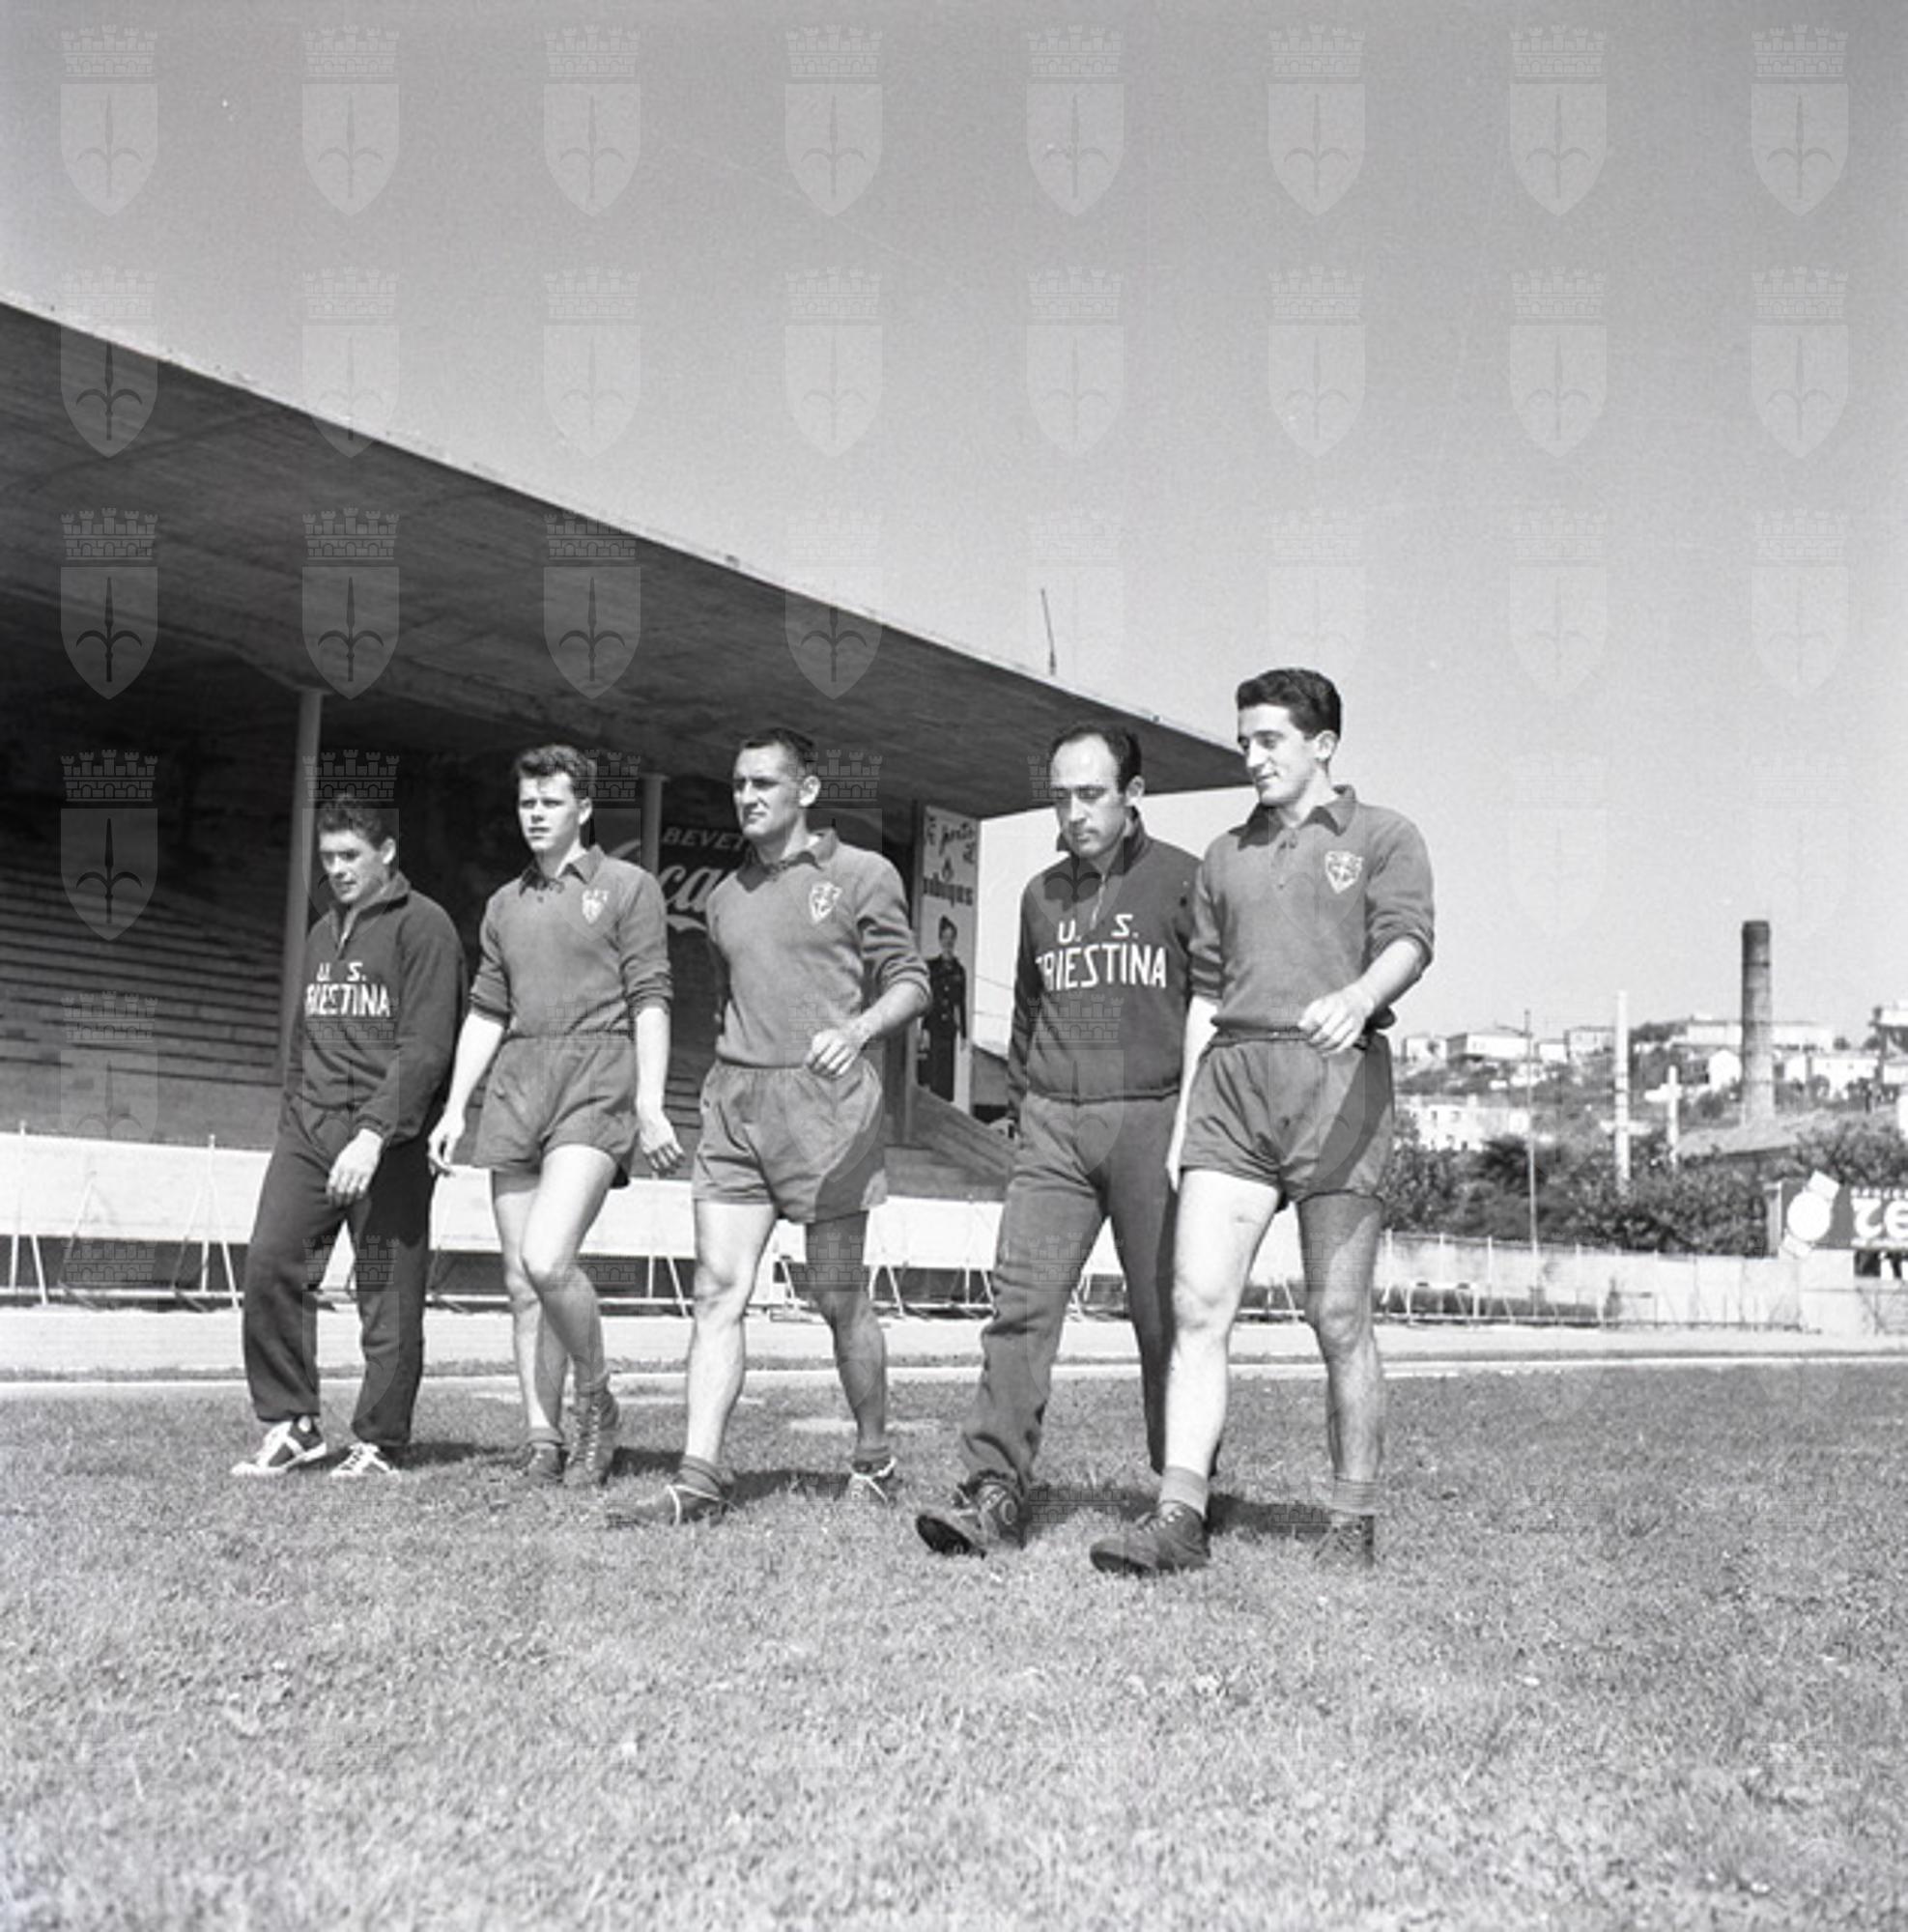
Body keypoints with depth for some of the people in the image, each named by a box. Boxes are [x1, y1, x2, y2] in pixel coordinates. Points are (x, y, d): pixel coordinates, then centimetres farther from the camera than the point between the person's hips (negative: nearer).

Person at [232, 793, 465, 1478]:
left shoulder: (423, 927, -3)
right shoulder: (321, 934, 21)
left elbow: (426, 1047, -13)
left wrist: (374, 1133, -22)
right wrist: (290, 1123, 16)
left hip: (389, 1136, -6)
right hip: (308, 1130, 6)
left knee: (388, 1295, -2)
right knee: (269, 1262, -7)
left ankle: (378, 1443, 9)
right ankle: (290, 1423, 4)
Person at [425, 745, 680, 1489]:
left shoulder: (628, 888, 3)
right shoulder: (505, 904, 19)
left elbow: (650, 1002, -3)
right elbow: (485, 1012, 21)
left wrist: (651, 1108, -11)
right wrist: (455, 1107, 12)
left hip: (595, 1087, -6)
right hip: (515, 1089, 6)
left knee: (547, 1259, -20)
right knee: (521, 1281, 3)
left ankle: (597, 1400, 2)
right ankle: (541, 1437, 10)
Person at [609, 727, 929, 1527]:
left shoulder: (862, 876, 2)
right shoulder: (727, 897, 18)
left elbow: (909, 982, -2)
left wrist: (857, 1030, -21)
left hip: (824, 1100, -5)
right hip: (735, 1102, 5)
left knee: (839, 1298, 3)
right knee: (717, 1293, -5)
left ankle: (875, 1460, 19)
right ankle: (699, 1477, -7)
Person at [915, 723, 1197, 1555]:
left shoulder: (1184, 880, 2)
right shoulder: (1041, 896, 17)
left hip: (1154, 1117, -4)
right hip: (1053, 1127, 4)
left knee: (1167, 1316, 2)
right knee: (1021, 1303, -8)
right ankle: (993, 1492, -10)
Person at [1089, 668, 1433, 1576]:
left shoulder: (1383, 837, 9)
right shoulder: (1225, 856, 23)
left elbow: (1409, 940, -8)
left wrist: (1359, 996, -31)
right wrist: (1184, 1116, 16)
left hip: (1335, 1076, -4)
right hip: (1231, 1077, 4)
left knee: (1339, 1320, -1)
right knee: (1196, 1304, -7)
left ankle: (1353, 1520, 8)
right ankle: (1180, 1514, -8)